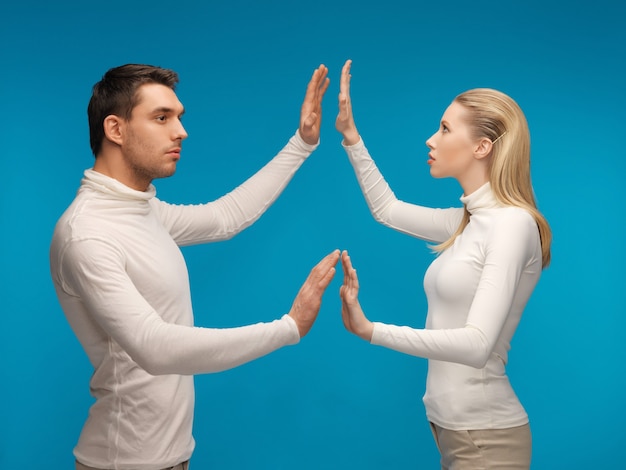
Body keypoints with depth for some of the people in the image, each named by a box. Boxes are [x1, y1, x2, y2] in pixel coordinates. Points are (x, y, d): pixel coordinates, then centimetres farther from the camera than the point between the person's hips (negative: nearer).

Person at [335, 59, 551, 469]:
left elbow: (477, 344, -27)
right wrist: (350, 136, 16)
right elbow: (387, 210, 20)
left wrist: (371, 330, -32)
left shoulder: (513, 222, -18)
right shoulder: (469, 221, 6)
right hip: (450, 423, 8)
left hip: (486, 436, -8)